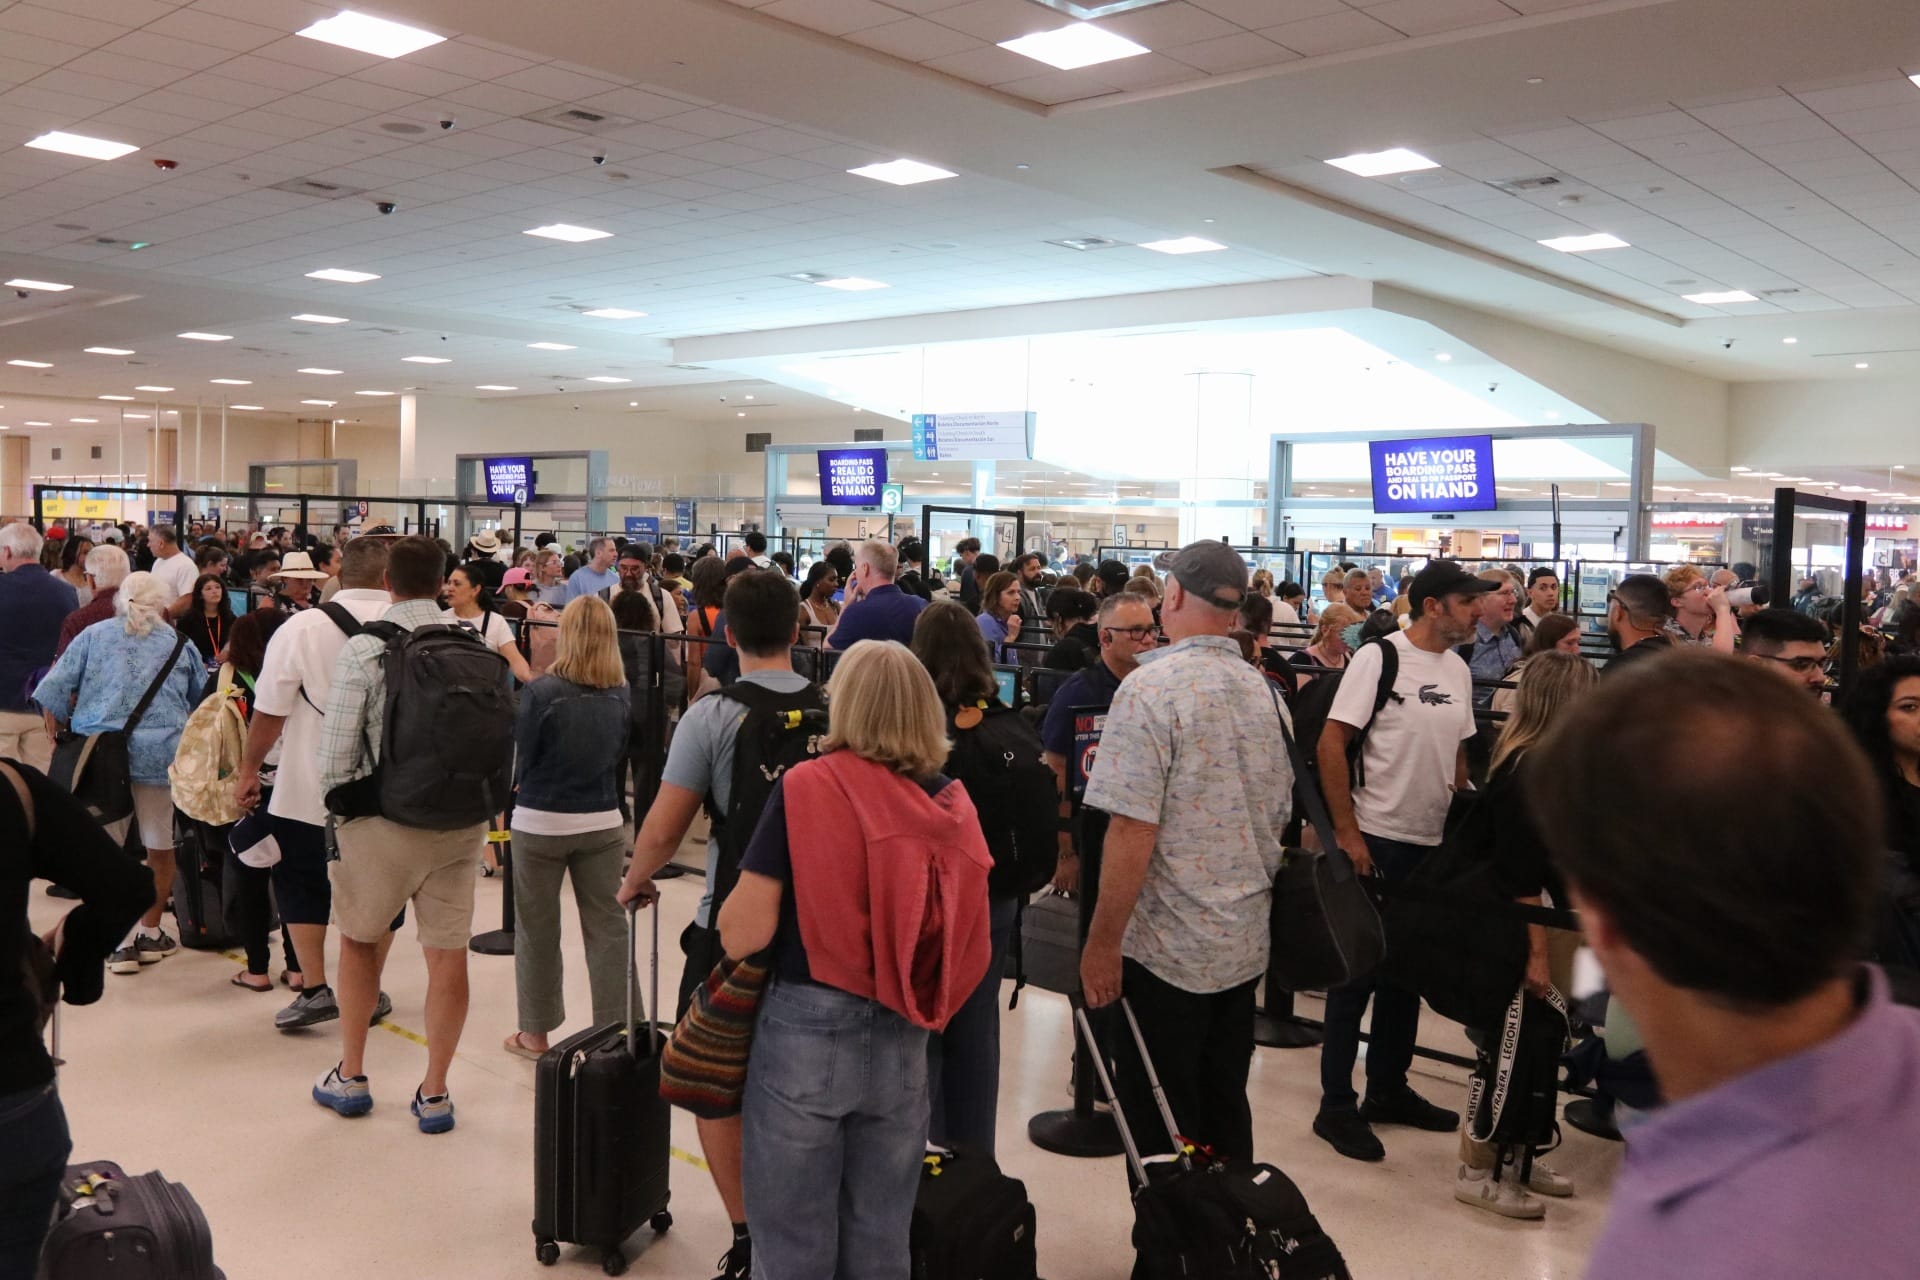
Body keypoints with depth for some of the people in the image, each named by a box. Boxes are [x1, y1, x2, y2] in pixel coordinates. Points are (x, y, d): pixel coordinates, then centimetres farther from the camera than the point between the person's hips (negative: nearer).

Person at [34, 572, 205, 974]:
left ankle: (122, 940, 3)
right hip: (161, 755, 0)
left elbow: (52, 692, 2)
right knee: (160, 846, 13)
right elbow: (202, 700, 19)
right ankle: (151, 933, 24)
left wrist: (66, 727, 15)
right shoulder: (179, 645, 11)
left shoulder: (94, 635, 8)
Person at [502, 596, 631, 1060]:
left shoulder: (541, 692, -15)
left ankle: (536, 1031, 23)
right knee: (607, 926, 10)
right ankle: (613, 1029, 16)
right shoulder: (621, 698, -5)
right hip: (603, 822, 3)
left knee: (537, 928, 12)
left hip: (540, 823, -2)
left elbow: (521, 760, -7)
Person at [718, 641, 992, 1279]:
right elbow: (971, 947, 4)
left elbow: (743, 935, -14)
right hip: (903, 1043, 4)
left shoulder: (806, 787, -12)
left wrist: (733, 898, 6)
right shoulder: (953, 805, -1)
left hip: (807, 1033, -3)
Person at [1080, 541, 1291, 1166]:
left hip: (1166, 949, -7)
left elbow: (1133, 832, -21)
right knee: (1225, 1114, 18)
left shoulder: (1151, 687, -16)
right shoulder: (1265, 692, 7)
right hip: (1245, 946, 7)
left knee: (1161, 1129, 5)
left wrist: (1102, 943, -14)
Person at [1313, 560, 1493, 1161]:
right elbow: (1331, 742, -15)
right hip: (1375, 839, -7)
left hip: (1432, 842, 7)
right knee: (1357, 972, 1)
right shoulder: (1378, 657, -12)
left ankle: (1388, 1090, 30)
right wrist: (1347, 832, -17)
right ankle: (1337, 1106, 11)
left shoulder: (1458, 669, 9)